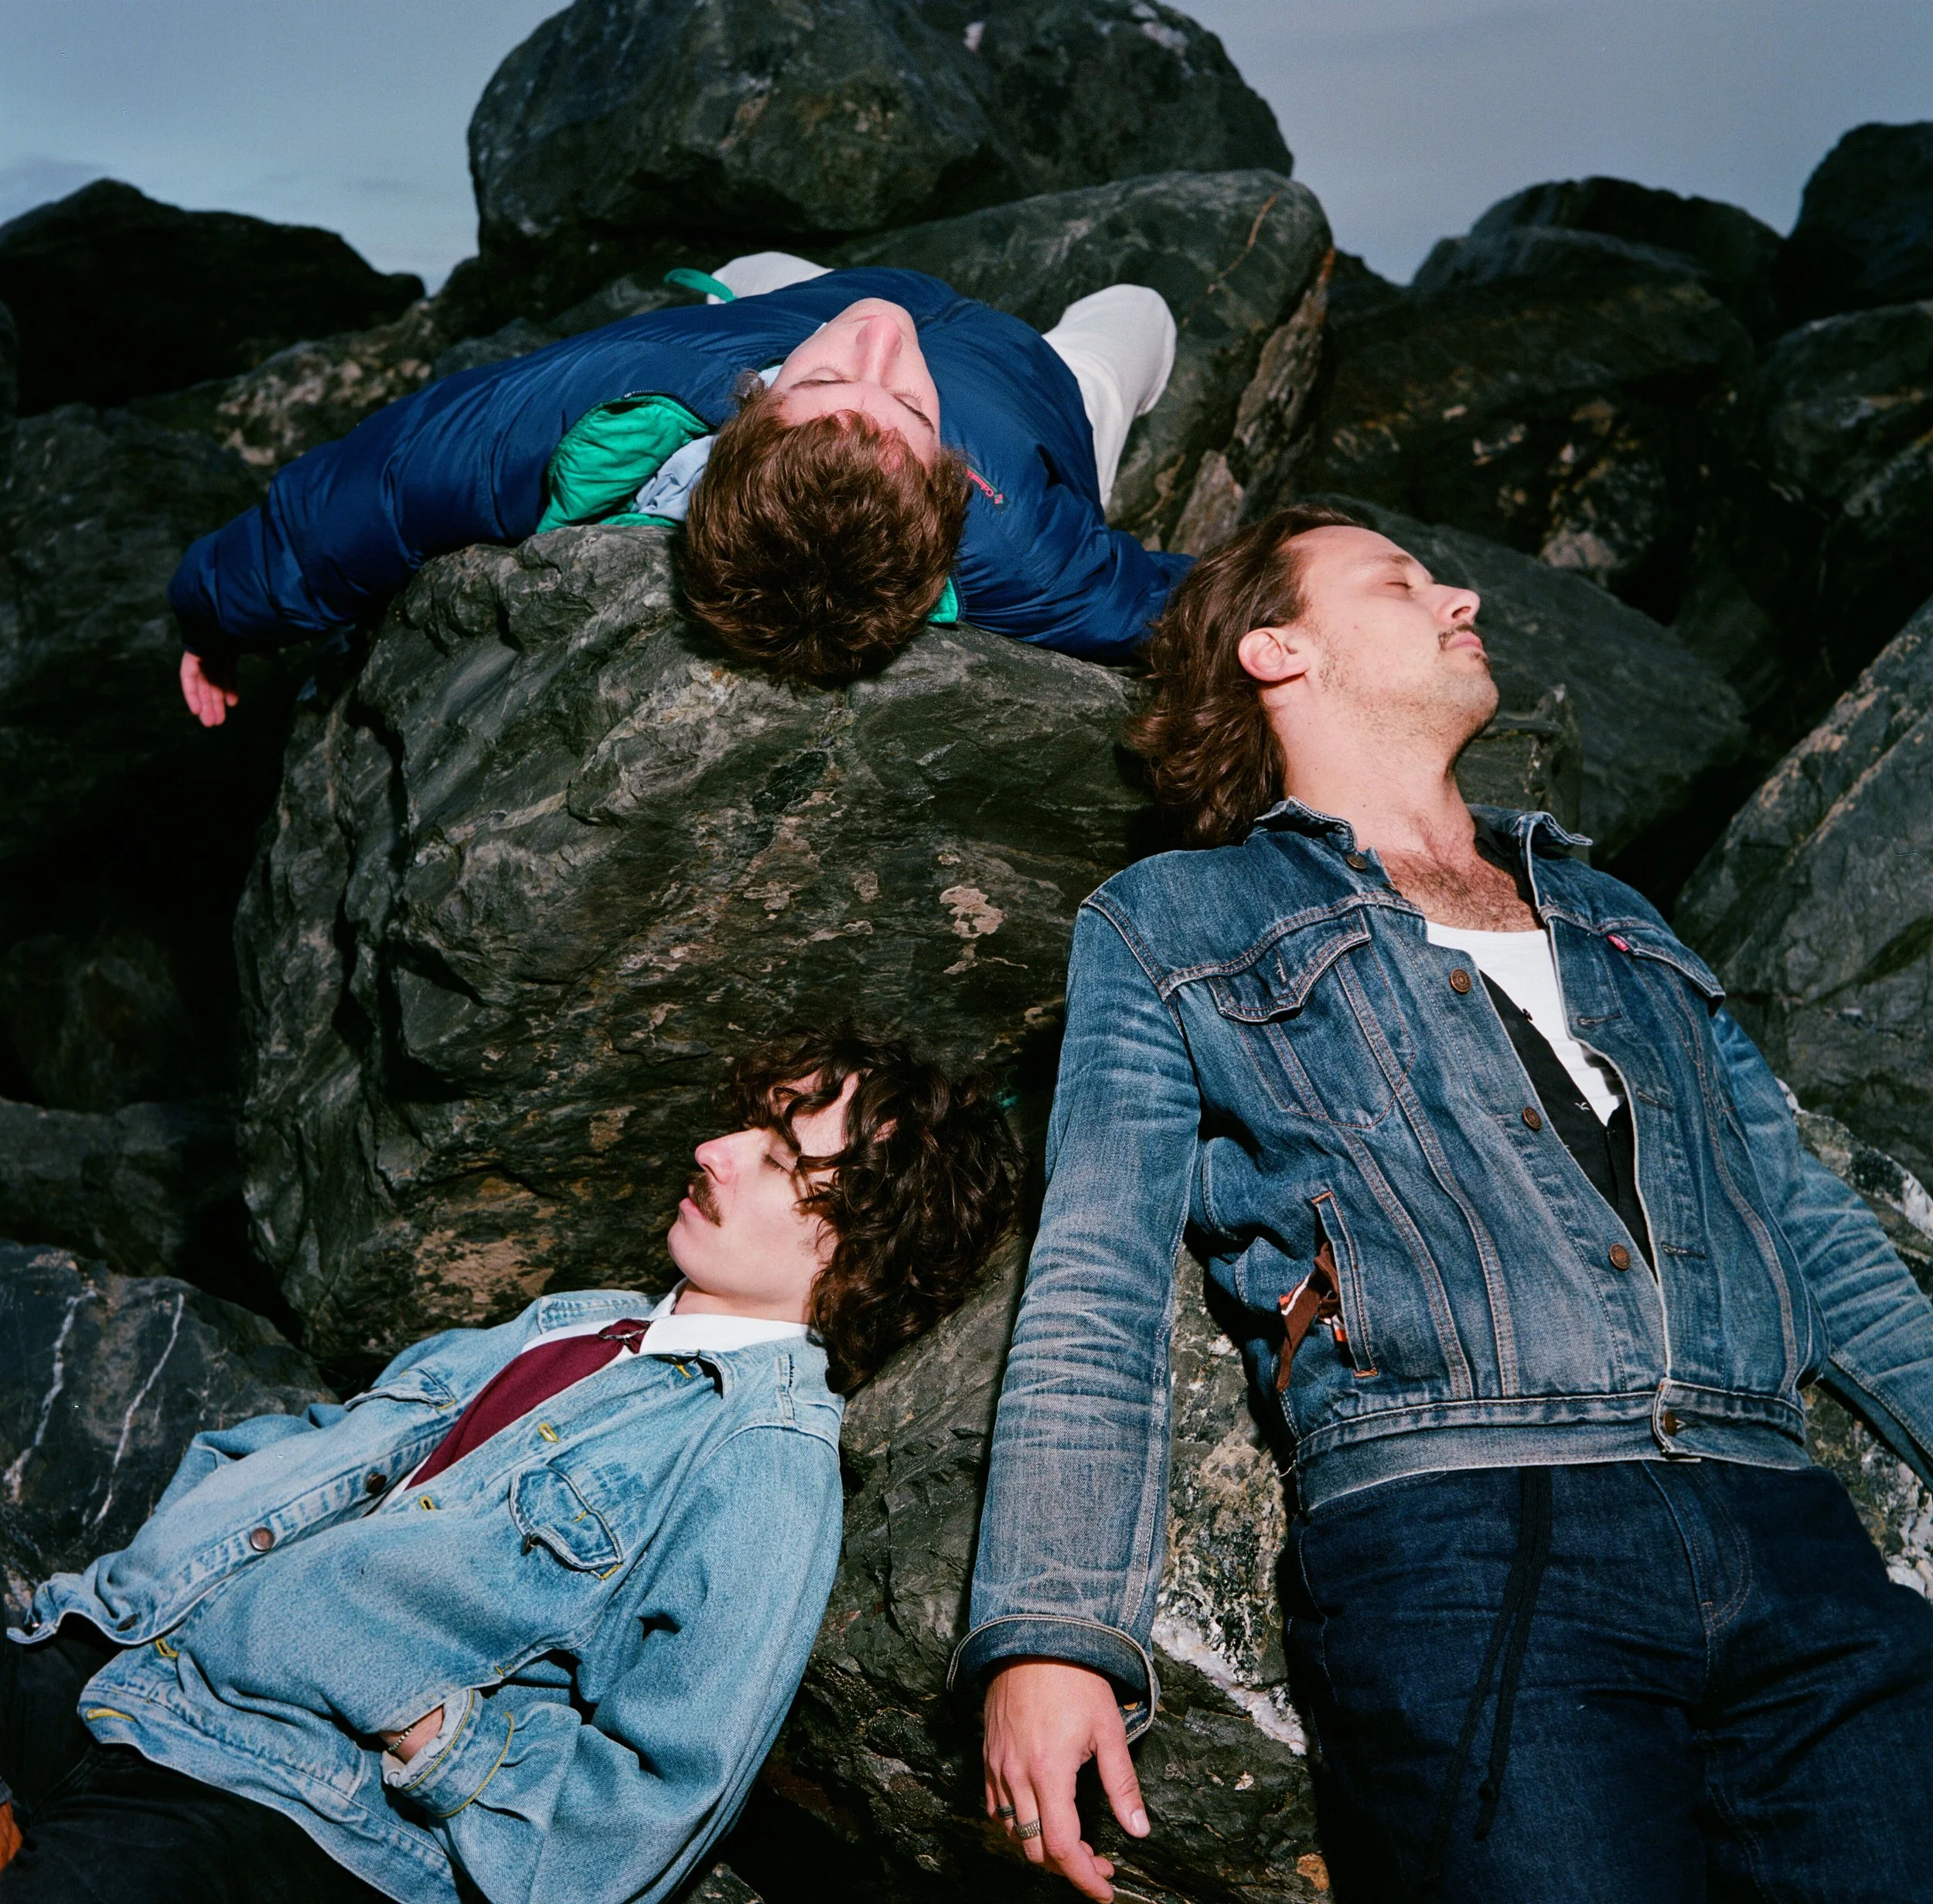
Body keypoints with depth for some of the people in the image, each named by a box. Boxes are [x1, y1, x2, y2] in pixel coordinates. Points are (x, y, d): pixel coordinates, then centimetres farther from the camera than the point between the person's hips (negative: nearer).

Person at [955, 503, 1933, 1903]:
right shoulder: (1170, 922, 16)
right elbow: (1097, 1291, 5)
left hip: (1788, 1526, 4)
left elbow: (1811, 1230, 25)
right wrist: (1050, 1630, -8)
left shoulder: (1614, 919, 30)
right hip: (1450, 1524, -4)